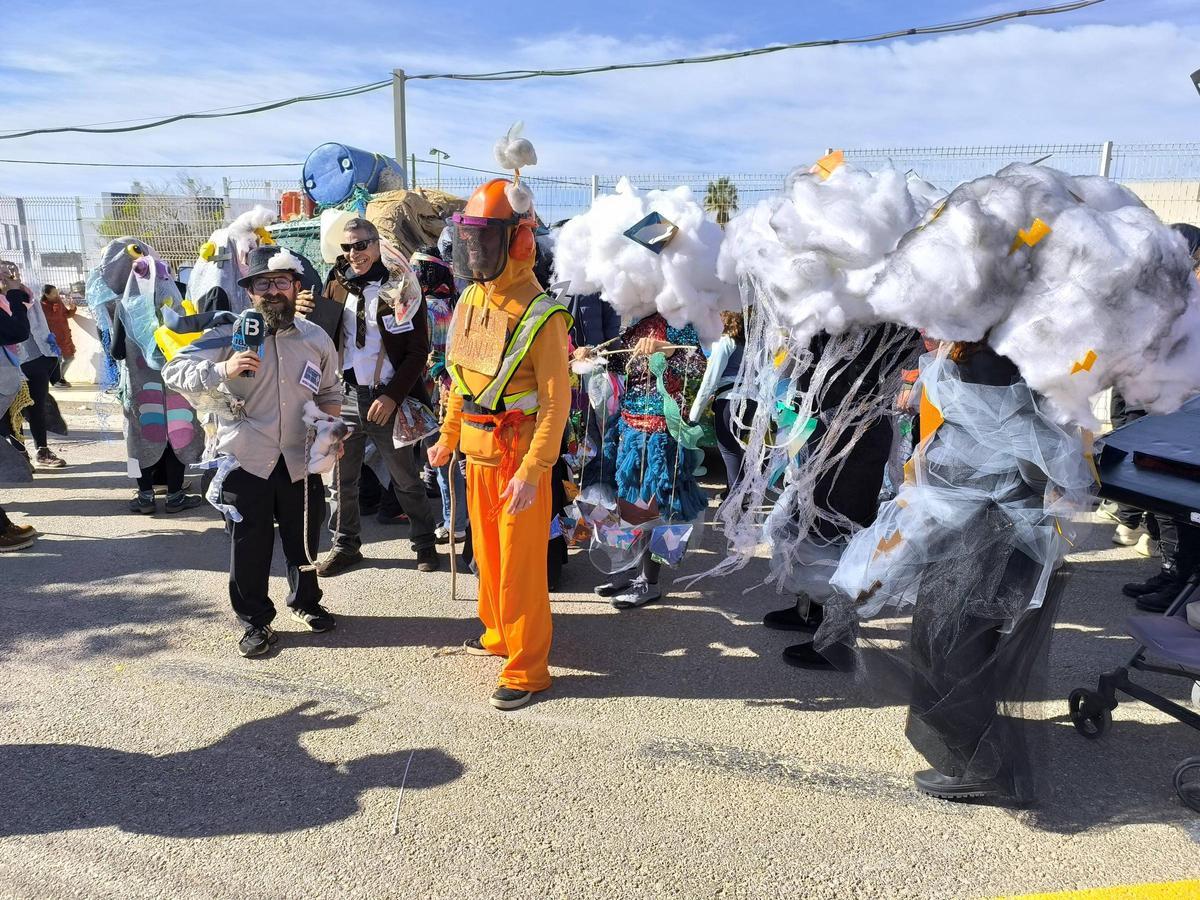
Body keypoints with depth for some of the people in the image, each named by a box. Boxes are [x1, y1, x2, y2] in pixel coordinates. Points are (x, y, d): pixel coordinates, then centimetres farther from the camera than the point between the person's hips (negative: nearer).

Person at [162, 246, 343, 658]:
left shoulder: (316, 338, 5)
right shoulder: (230, 334, -5)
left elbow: (329, 392, 19)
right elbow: (173, 371, -10)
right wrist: (222, 370, -27)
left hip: (301, 460, 3)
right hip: (246, 460, -3)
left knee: (304, 538, 15)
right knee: (249, 545, 4)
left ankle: (306, 602, 39)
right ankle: (256, 621, 22)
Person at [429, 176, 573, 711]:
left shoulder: (540, 316, -18)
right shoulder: (470, 301, 5)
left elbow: (557, 402, -20)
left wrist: (532, 472, -24)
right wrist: (447, 437, 18)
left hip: (519, 453, -7)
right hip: (478, 451, 8)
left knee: (521, 564, 1)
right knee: (487, 551, 20)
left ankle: (526, 669, 14)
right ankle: (498, 634, 40)